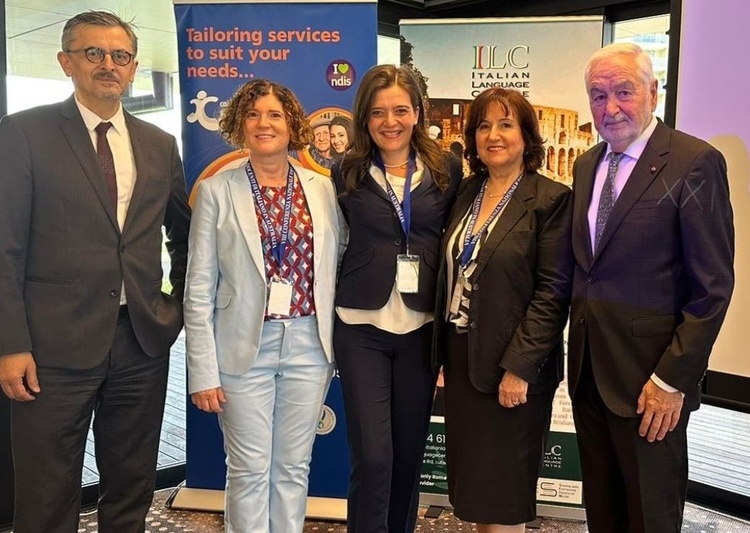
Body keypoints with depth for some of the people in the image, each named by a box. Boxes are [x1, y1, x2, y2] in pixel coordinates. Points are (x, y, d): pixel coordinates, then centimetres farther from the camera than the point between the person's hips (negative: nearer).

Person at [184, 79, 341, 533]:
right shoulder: (217, 191, -2)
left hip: (309, 345, 2)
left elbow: (335, 270, 8)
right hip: (245, 348, -2)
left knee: (294, 467, 13)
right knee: (250, 471, 7)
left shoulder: (323, 188, 5)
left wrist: (339, 346, 4)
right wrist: (204, 371, -7)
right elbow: (199, 288, -3)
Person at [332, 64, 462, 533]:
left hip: (424, 326, 2)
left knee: (410, 449, 13)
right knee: (372, 454, -4)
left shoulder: (447, 170, 3)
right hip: (363, 326, -1)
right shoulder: (347, 174, 1)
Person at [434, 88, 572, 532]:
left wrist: (519, 368, -18)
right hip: (461, 358, 6)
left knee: (503, 495, 5)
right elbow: (452, 275, 11)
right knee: (474, 484, 16)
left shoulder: (551, 199, -10)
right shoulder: (467, 193, 9)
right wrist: (443, 353, 8)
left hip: (512, 367, -6)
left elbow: (554, 292, -14)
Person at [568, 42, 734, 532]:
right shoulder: (587, 165, 9)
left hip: (650, 377, -6)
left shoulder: (696, 163, -12)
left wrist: (672, 378, -16)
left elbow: (713, 286, -14)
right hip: (588, 369, 6)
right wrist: (575, 352, 10)